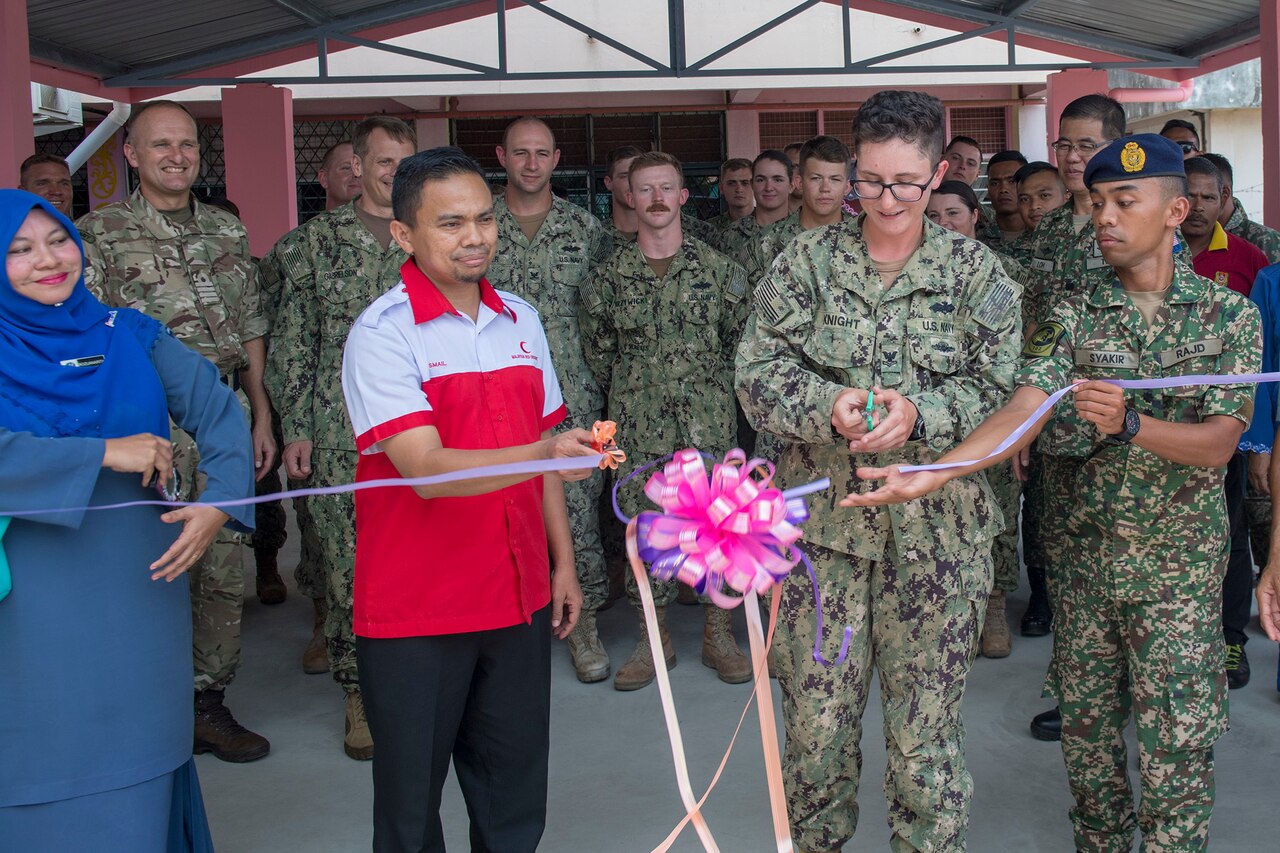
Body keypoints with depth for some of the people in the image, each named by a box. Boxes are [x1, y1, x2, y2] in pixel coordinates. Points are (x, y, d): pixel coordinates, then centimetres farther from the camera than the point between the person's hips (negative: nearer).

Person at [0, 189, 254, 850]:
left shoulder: (130, 337, 7)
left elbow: (218, 412, 1)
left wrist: (218, 502, -15)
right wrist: (104, 454, -21)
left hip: (140, 594, 3)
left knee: (139, 790, 12)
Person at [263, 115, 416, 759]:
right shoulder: (316, 240, 5)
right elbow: (292, 342, 5)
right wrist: (295, 429, 0)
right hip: (343, 433, -1)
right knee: (348, 561, 0)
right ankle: (360, 692, 14)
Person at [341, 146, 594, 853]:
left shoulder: (521, 321, 7)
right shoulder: (381, 335, -13)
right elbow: (426, 469, -24)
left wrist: (563, 563, 14)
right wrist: (548, 453, -37)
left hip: (517, 597, 5)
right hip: (416, 610, -5)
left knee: (515, 795, 13)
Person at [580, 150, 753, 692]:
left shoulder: (717, 268, 2)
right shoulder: (609, 275, 3)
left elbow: (739, 339, 9)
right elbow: (597, 351, 10)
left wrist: (708, 389, 8)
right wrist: (636, 393, 10)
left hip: (709, 422, 0)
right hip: (637, 426, 1)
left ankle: (719, 635, 16)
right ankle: (654, 639, 18)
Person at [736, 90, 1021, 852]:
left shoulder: (976, 270, 4)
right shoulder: (806, 260, 5)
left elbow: (1004, 392, -2)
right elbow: (758, 371, -2)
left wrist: (920, 413, -20)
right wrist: (827, 407, -21)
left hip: (935, 527, 0)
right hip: (821, 517, 1)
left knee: (927, 730, 7)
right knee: (816, 719, 8)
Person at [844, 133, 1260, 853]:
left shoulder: (1229, 314, -4)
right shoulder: (1076, 315, 1)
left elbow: (1218, 444, -12)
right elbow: (1022, 413, -12)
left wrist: (1129, 424, -31)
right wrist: (929, 474, -28)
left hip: (1180, 569, -3)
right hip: (1091, 556, 3)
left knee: (1172, 759, -1)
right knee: (1087, 736, 13)